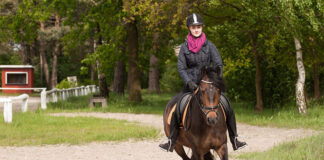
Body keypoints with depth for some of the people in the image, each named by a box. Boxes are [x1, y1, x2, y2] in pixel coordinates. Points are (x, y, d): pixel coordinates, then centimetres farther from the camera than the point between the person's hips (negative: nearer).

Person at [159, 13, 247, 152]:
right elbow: (181, 68, -3)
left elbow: (218, 65, -4)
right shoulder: (184, 47, 1)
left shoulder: (209, 46, 0)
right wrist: (189, 82, -19)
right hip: (191, 85, 0)